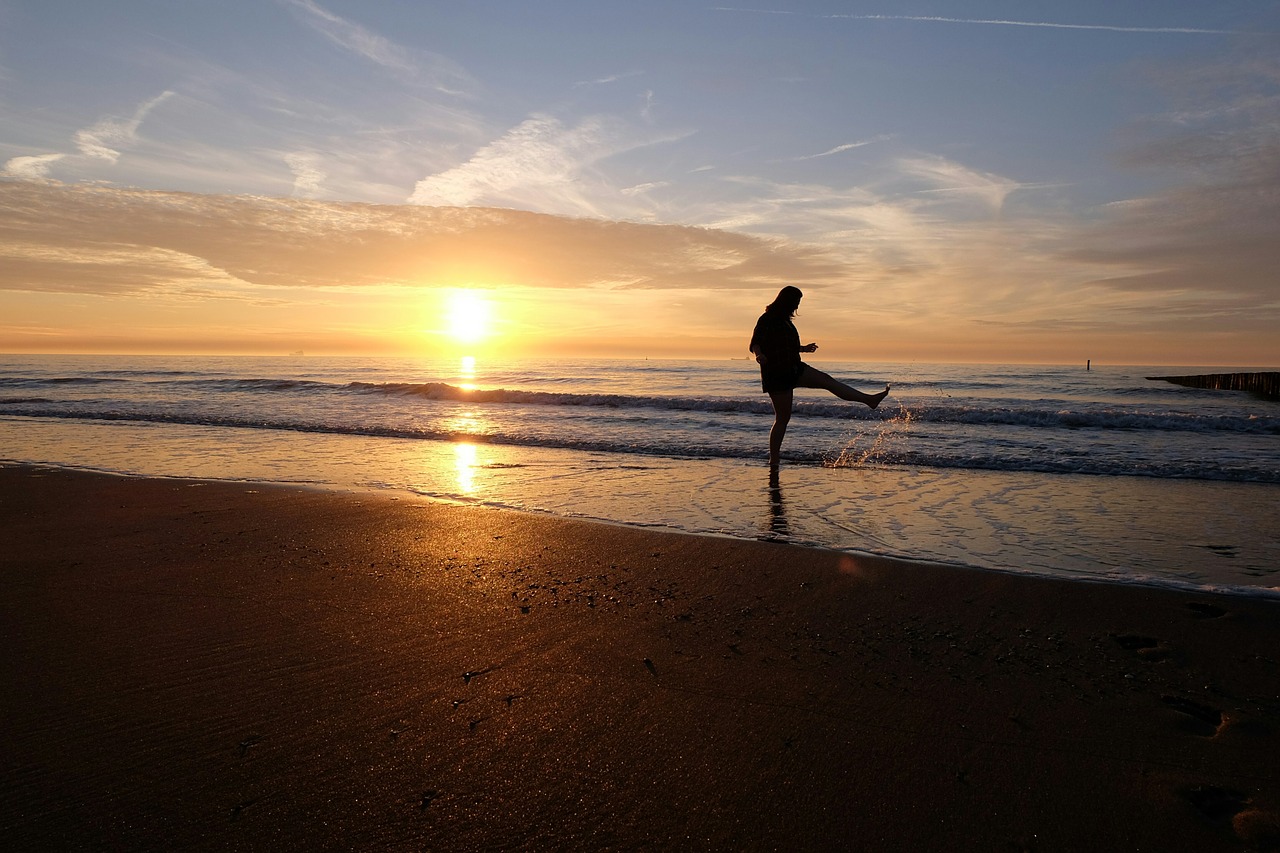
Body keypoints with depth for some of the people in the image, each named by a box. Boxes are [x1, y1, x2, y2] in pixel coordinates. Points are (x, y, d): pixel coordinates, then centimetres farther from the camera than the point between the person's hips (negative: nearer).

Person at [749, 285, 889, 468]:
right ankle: (773, 461, 2)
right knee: (782, 418, -5)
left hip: (793, 369, 9)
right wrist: (759, 355, -38)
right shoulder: (767, 320, -12)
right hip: (776, 374, -9)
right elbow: (755, 343, -18)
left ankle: (869, 399, 0)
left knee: (826, 380, 0)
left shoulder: (784, 320, 16)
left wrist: (803, 348, 33)